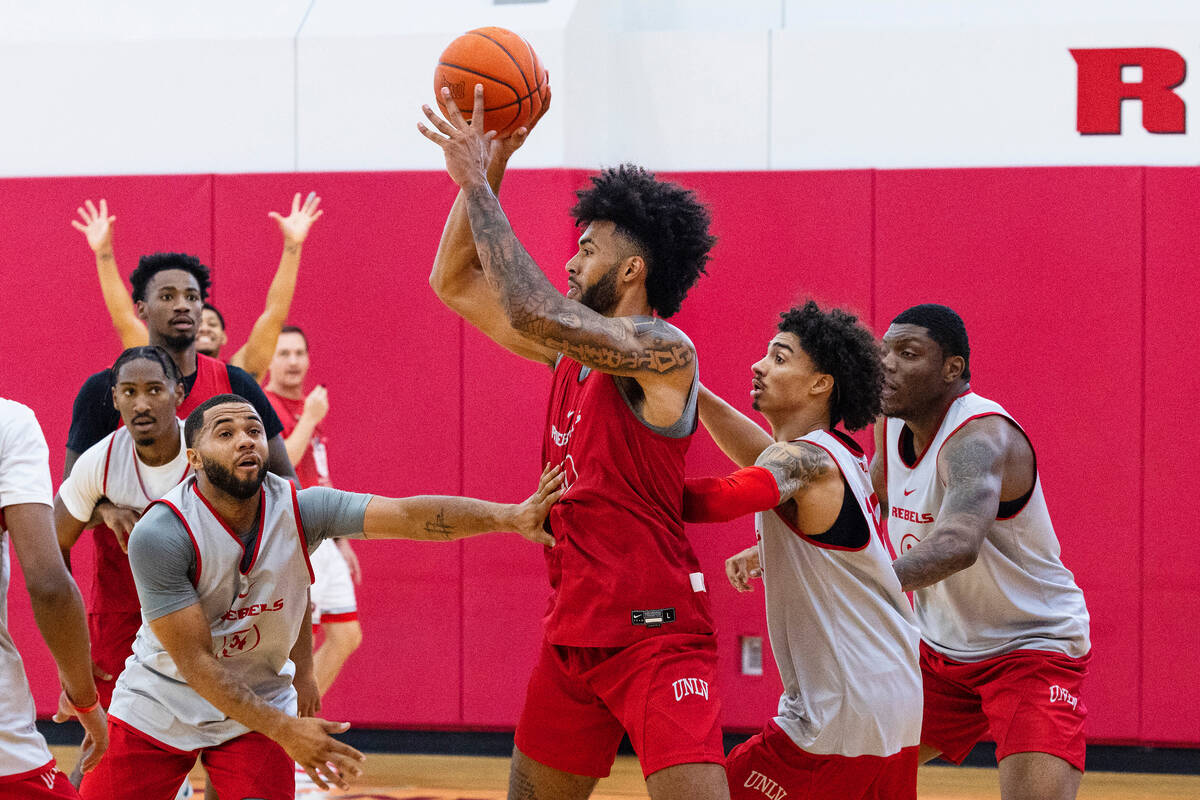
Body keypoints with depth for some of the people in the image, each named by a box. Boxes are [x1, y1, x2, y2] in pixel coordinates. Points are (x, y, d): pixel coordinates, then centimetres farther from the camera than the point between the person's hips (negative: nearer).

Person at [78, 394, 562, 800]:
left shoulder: (299, 510, -16)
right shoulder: (160, 535, -25)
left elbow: (407, 515, -30)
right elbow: (195, 661, -23)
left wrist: (509, 516, -45)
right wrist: (283, 730, -30)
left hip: (259, 701, 2)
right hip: (158, 707, -2)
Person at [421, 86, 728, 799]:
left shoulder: (664, 350, -15)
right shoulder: (574, 351, 11)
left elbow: (535, 312, -28)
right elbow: (456, 285, 19)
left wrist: (478, 185, -20)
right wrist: (481, 174, 6)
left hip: (655, 632, -9)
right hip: (574, 630, 9)